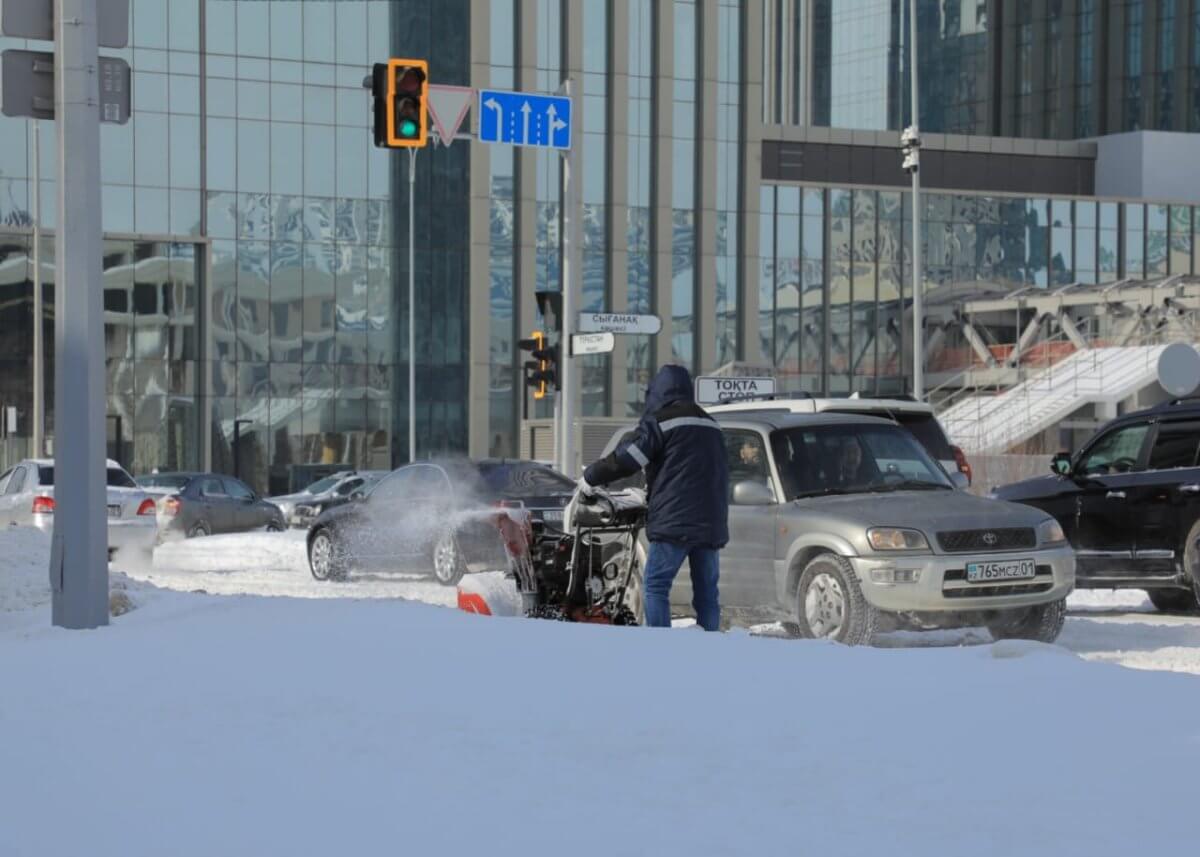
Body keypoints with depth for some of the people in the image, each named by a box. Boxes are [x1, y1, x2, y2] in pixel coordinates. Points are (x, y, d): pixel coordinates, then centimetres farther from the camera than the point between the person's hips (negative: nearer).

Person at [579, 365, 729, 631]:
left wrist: (590, 478, 10)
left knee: (655, 586, -4)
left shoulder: (660, 421, -2)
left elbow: (625, 459, -5)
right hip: (711, 522, 7)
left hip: (674, 520, -7)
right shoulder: (710, 425, 21)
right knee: (706, 591, 8)